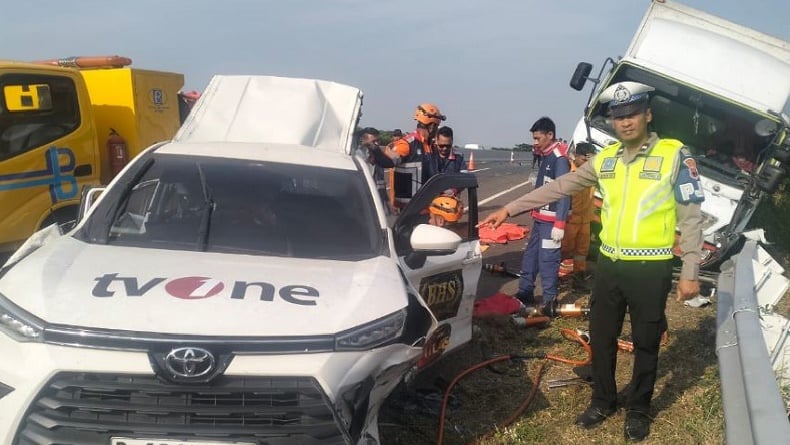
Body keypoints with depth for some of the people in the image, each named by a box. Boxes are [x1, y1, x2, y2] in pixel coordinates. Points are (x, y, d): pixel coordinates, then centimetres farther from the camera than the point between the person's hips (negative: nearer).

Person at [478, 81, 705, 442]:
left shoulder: (675, 155, -7)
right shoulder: (605, 159, 6)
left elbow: (691, 217, -6)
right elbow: (558, 188, 9)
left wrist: (690, 272, -10)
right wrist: (509, 209, 6)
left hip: (651, 269, -4)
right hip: (609, 265, 5)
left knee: (645, 344, 11)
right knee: (601, 338, 14)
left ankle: (638, 410, 30)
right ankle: (603, 401, 34)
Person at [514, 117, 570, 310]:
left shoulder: (559, 159, -15)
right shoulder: (546, 157, 14)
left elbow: (564, 193, -20)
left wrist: (560, 224, -23)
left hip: (551, 221, -10)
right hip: (540, 218, 10)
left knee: (547, 260, -5)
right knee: (530, 255, 15)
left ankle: (550, 301, 4)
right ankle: (525, 293, 26)